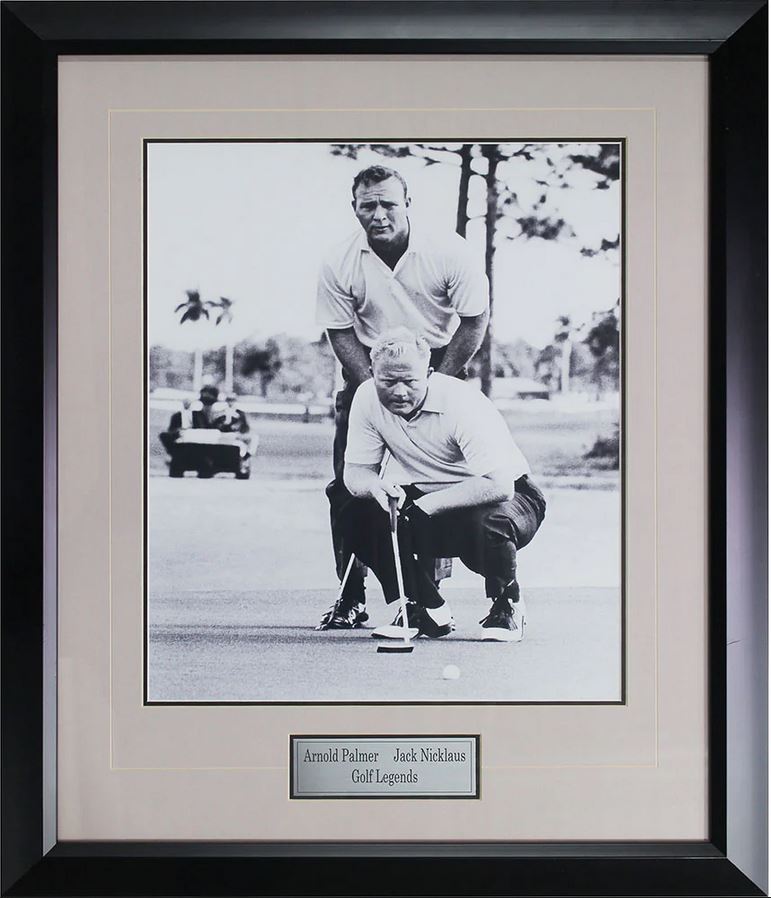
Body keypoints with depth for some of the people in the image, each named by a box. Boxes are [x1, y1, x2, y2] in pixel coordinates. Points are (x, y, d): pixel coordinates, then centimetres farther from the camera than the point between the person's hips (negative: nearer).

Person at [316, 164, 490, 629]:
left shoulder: (449, 252, -17)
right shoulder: (339, 265, -12)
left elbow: (475, 321, -9)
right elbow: (341, 334, -4)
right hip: (369, 370, 2)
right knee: (348, 485, -4)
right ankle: (351, 599, 6)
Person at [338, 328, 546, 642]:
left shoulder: (462, 403, -28)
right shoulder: (367, 398, -11)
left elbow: (499, 485, -36)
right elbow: (354, 472, -7)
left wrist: (427, 505, -38)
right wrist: (374, 486, -31)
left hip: (511, 497, -5)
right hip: (429, 500, 5)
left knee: (490, 522, -40)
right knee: (355, 515, -18)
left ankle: (506, 605, -5)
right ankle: (425, 609, 0)